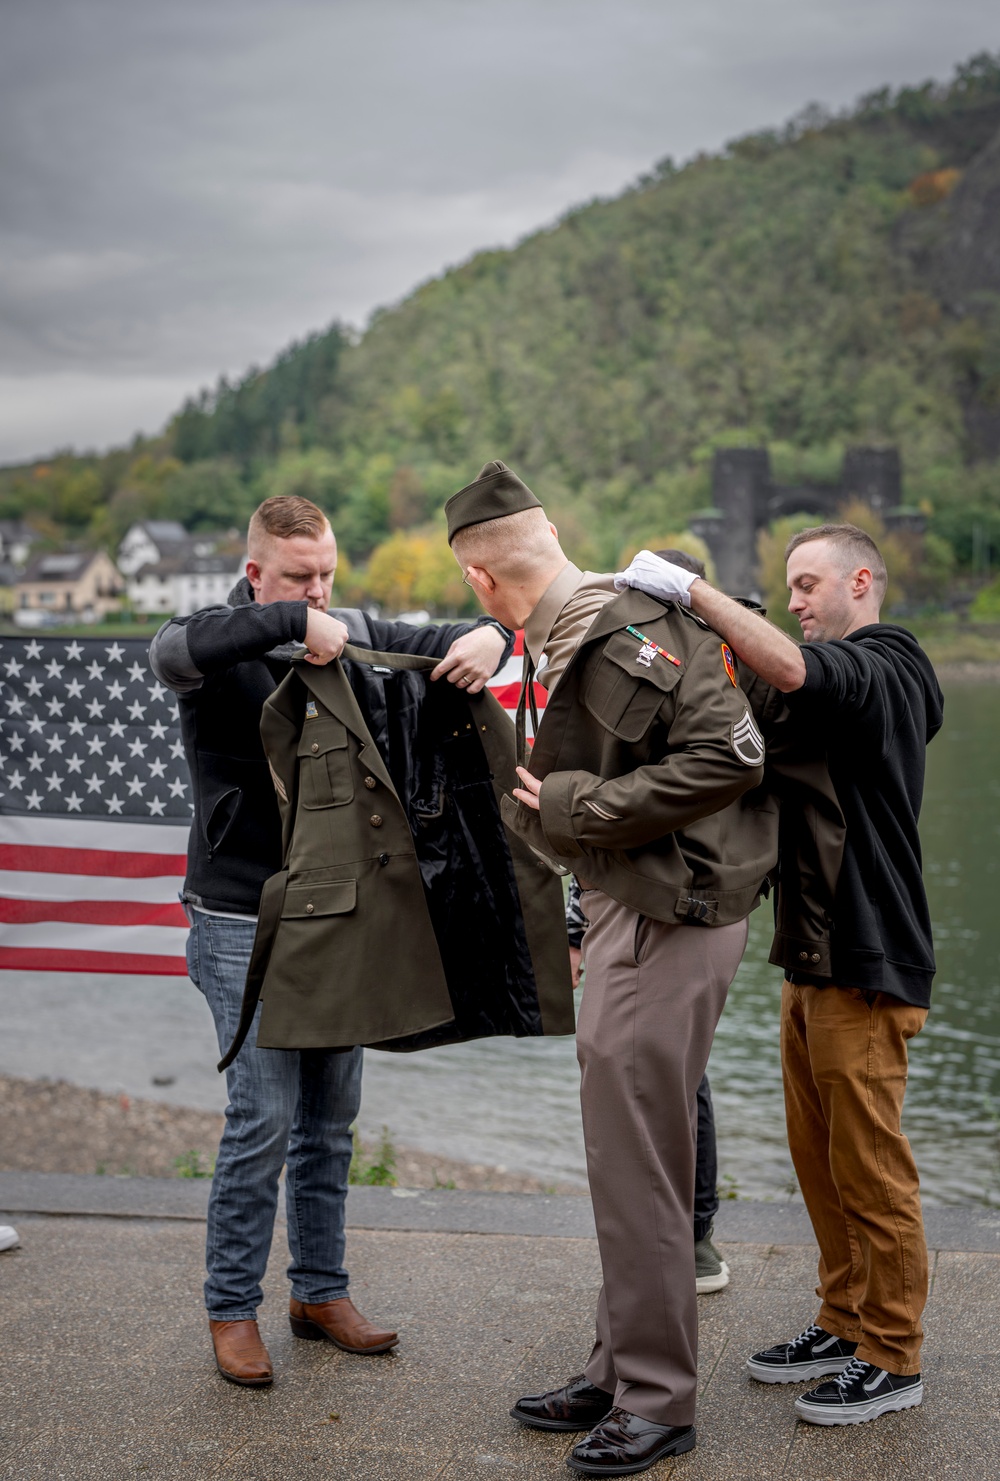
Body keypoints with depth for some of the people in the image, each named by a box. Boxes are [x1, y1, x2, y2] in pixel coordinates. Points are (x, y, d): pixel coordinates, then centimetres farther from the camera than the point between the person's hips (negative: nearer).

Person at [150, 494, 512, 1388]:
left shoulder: (354, 636, 6)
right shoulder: (224, 650, -9)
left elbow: (440, 645, 10)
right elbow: (175, 651, -33)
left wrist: (489, 637, -14)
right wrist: (292, 621, -35)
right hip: (244, 922, -5)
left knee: (333, 1114, 12)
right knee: (265, 1118, -6)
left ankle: (321, 1292, 26)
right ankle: (233, 1309, 10)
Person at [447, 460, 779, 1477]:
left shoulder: (636, 636, -18)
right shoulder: (559, 646, 11)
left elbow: (729, 760, -25)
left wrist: (577, 806, -20)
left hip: (673, 919, -10)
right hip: (627, 911, 10)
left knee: (636, 1160, -3)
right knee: (621, 1150, 16)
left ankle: (657, 1400, 11)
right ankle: (619, 1369, 29)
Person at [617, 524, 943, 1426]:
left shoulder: (883, 672, -14)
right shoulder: (843, 687, 19)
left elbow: (789, 669, -35)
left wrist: (689, 588, -29)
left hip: (866, 970, -10)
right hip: (812, 959, 10)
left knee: (871, 1171, -1)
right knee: (819, 1159, 15)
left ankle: (893, 1360, 11)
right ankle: (844, 1325, 28)